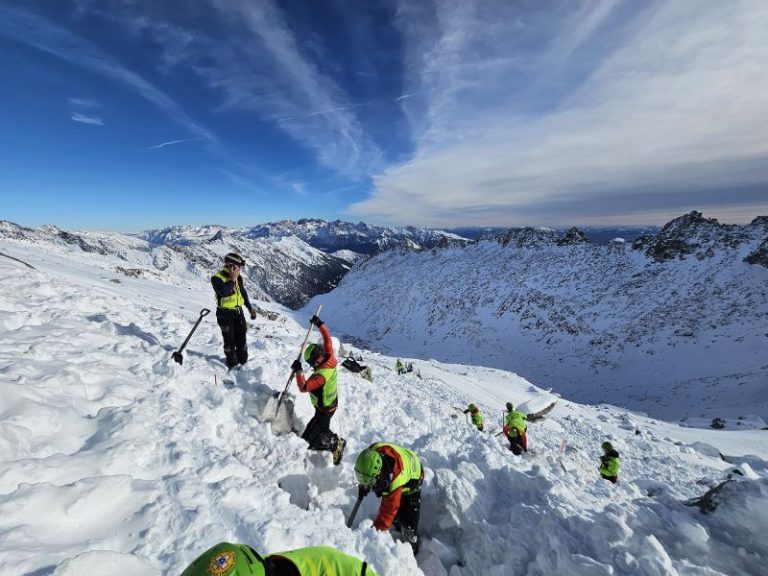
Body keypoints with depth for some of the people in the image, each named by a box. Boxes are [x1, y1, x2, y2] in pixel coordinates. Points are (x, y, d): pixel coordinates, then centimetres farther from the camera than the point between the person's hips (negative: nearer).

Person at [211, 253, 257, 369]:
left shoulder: (238, 277, 6)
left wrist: (250, 308, 15)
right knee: (230, 340, 1)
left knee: (241, 338, 9)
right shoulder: (217, 278, -13)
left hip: (238, 311, 5)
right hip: (225, 313, -5)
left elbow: (243, 293, 16)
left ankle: (243, 361, 21)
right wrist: (232, 280, -25)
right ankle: (232, 364, 14)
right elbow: (223, 292, -30)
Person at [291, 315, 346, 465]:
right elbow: (327, 339, -5)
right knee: (323, 430, 28)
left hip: (323, 410, -9)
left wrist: (298, 370, -23)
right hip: (332, 403, 9)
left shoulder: (320, 375, -36)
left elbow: (303, 387, -30)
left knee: (309, 439, 1)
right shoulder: (330, 359, -15)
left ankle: (335, 446, 6)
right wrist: (320, 324, -3)